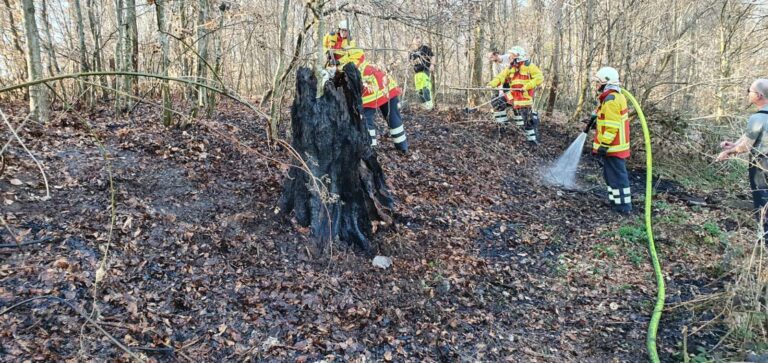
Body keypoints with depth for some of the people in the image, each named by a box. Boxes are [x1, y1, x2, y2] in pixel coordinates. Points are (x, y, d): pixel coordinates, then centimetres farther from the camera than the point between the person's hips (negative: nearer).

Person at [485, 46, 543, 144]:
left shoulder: (528, 66, -4)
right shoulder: (510, 68, 13)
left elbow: (539, 78, -9)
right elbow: (501, 77, 4)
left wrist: (527, 86, -20)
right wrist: (493, 83, -15)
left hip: (524, 96, -6)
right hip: (512, 95, 6)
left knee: (528, 118, -5)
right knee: (497, 103, -2)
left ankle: (532, 138, 7)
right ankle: (502, 123, 10)